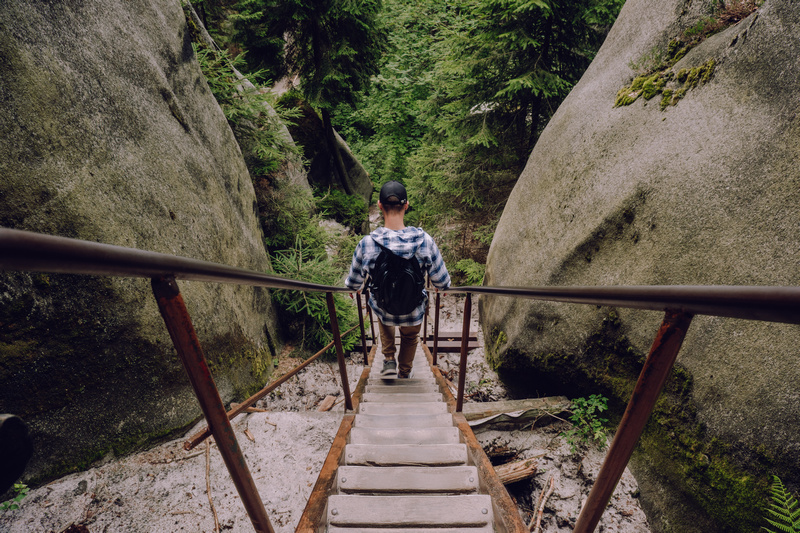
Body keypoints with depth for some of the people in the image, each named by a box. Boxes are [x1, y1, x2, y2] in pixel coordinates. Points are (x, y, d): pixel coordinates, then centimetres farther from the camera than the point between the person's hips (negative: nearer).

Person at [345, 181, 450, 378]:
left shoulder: (366, 244, -24)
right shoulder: (424, 241, -25)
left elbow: (353, 283, -8)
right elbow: (442, 282, -12)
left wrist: (352, 287, 17)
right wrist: (443, 286, 13)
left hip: (382, 311, 0)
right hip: (413, 313, 0)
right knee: (410, 337, 35)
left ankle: (389, 360, 35)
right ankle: (405, 373, 57)